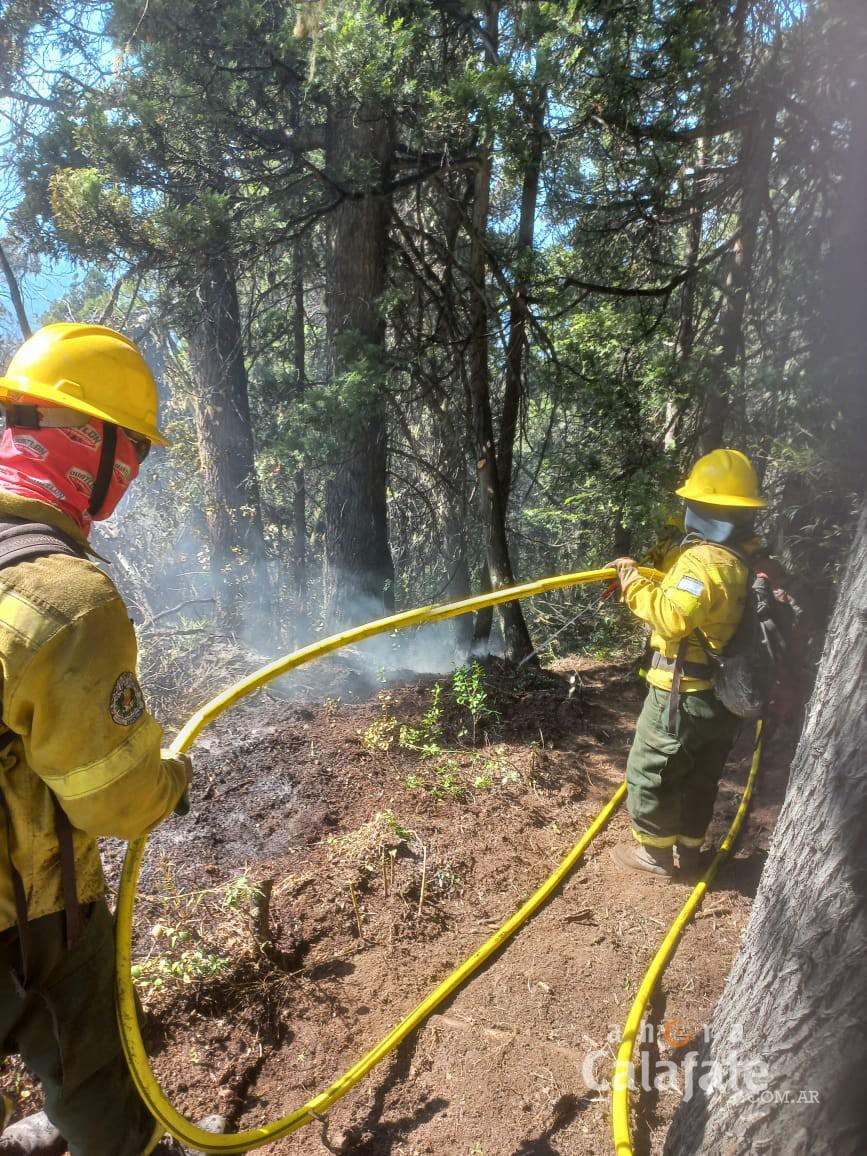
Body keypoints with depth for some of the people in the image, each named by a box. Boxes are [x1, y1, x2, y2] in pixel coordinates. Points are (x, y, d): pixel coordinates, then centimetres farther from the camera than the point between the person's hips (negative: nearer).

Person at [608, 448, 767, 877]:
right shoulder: (753, 558, 3)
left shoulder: (703, 560, -26)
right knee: (700, 777, 21)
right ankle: (687, 849, 36)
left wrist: (633, 582, -22)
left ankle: (656, 852, 24)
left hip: (684, 693, -8)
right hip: (724, 693, 9)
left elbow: (671, 617, -35)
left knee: (648, 770, 10)